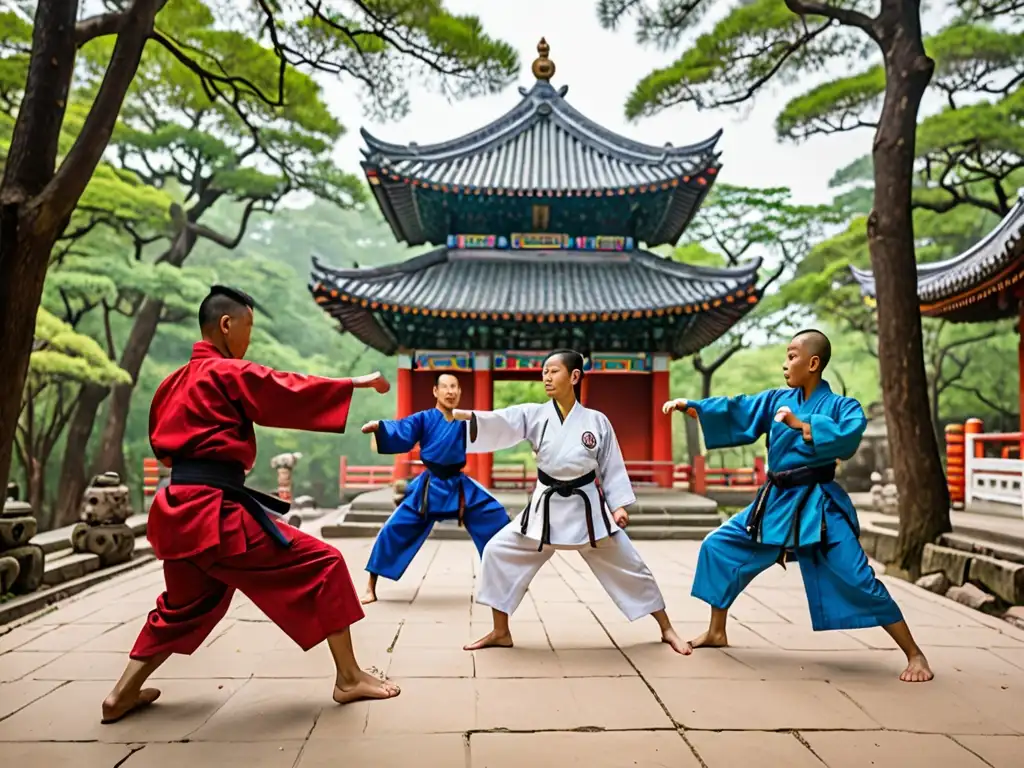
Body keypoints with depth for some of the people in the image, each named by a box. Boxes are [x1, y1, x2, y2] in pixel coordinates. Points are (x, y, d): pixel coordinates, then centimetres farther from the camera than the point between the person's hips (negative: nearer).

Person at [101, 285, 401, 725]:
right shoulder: (230, 374, -8)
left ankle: (122, 696, 32)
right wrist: (357, 383, -2)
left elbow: (164, 445, 26)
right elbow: (294, 393, -9)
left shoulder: (177, 381, 16)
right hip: (216, 512, -9)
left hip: (182, 509, 9)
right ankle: (349, 679, 0)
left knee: (183, 605, 29)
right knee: (324, 566, -3)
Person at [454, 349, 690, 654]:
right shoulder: (534, 415, -3)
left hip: (587, 508, -1)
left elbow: (612, 467, 2)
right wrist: (462, 415, -34)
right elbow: (498, 424, -18)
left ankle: (667, 630, 26)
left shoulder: (597, 421, -4)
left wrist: (618, 506, -6)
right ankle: (500, 632, 11)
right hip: (545, 508, 2)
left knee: (629, 567, 5)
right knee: (498, 552, -5)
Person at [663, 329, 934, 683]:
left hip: (819, 506, -6)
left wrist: (798, 423, -27)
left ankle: (915, 655, 10)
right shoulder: (778, 399, 8)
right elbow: (736, 412, 4)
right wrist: (690, 406, -5)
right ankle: (716, 632, 23)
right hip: (775, 502, 6)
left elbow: (848, 437, -27)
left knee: (858, 580, -8)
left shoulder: (842, 406, -7)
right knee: (718, 545, 8)